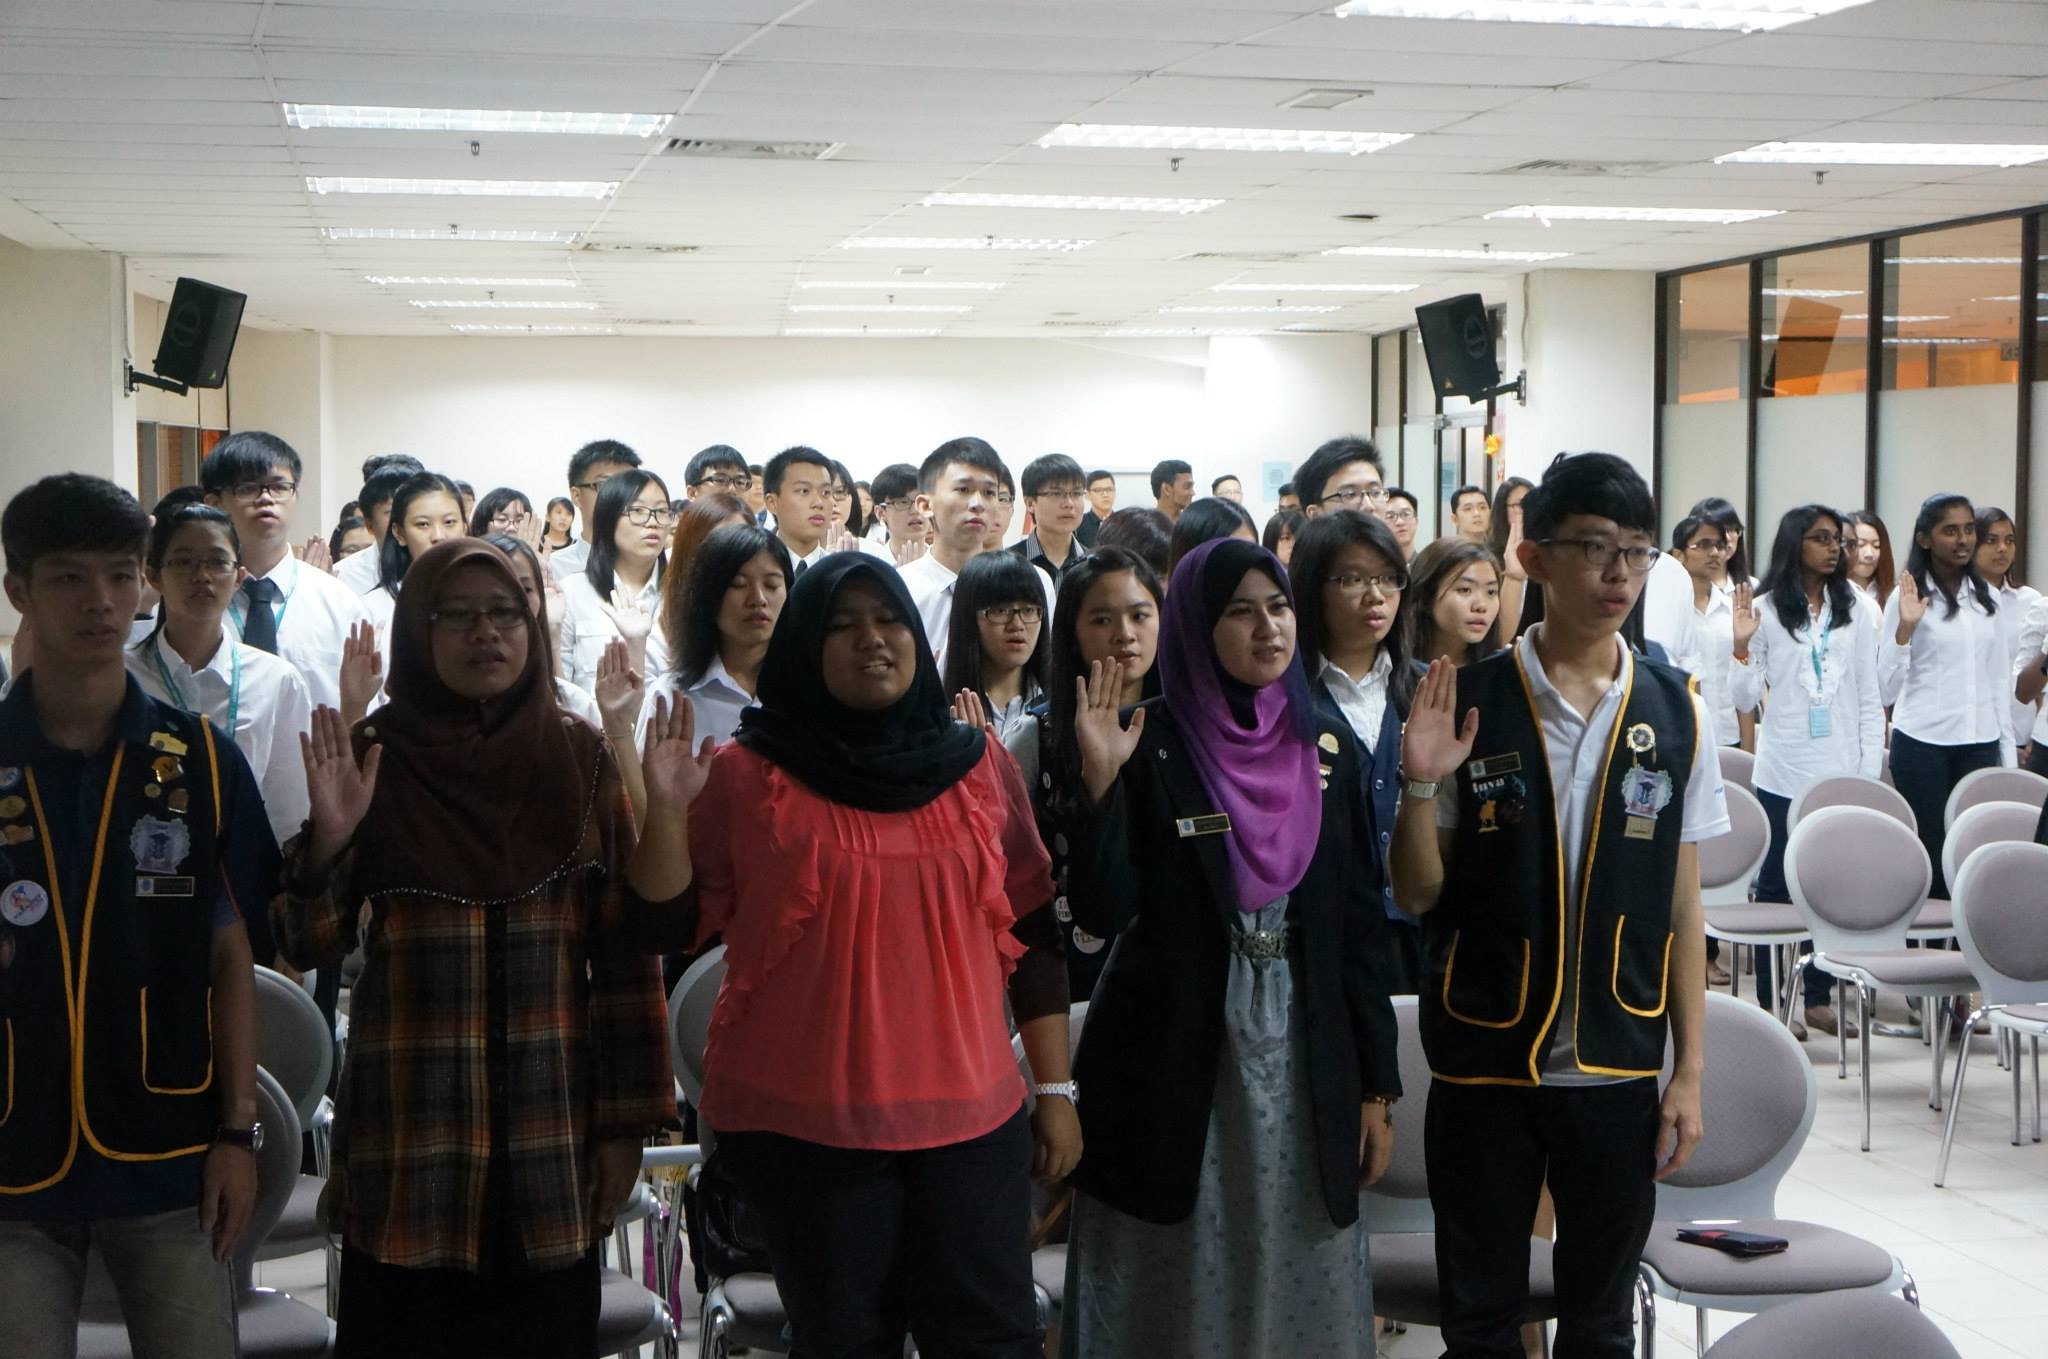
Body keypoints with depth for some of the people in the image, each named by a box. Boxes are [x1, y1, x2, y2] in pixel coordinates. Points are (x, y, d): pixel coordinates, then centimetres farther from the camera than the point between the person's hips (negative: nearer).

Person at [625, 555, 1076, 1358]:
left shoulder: (978, 765, 6)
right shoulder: (746, 775, -2)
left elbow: (1034, 936, 9)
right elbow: (670, 929, -1)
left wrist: (1055, 1089, 7)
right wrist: (666, 809, -16)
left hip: (969, 1117, 2)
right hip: (804, 1124, -2)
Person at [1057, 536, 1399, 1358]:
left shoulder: (1327, 748, 5)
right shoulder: (1150, 748, -6)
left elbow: (1357, 923, 6)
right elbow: (1103, 911, -14)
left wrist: (1376, 1083, 5)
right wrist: (1100, 783, -25)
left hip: (1303, 1057, 3)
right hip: (1174, 1060, -3)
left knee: (1303, 1284, 8)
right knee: (1177, 1284, 6)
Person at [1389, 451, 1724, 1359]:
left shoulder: (1674, 713, -2)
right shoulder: (1467, 702, -7)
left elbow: (1682, 906, 2)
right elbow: (1417, 895, -2)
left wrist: (1689, 1071, 1)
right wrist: (1420, 785, -19)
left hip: (1618, 1069, 1)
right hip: (1483, 1060, -1)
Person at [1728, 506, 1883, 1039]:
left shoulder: (1852, 613, 8)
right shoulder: (1767, 610, 0)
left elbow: (1869, 701, 9)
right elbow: (1746, 699, -2)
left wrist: (1869, 772, 2)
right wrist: (1741, 646, -17)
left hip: (1840, 773, 3)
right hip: (1783, 774, -3)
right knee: (1776, 885, 3)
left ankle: (1818, 998, 14)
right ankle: (1770, 1002, 8)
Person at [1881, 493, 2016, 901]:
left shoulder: (1989, 598, 10)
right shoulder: (1909, 598, -3)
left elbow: (2000, 679, 16)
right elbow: (1887, 689, -7)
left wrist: (2007, 750, 13)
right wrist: (1905, 628, -18)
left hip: (1980, 744, 4)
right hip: (1923, 745, -4)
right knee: (1928, 855, -1)